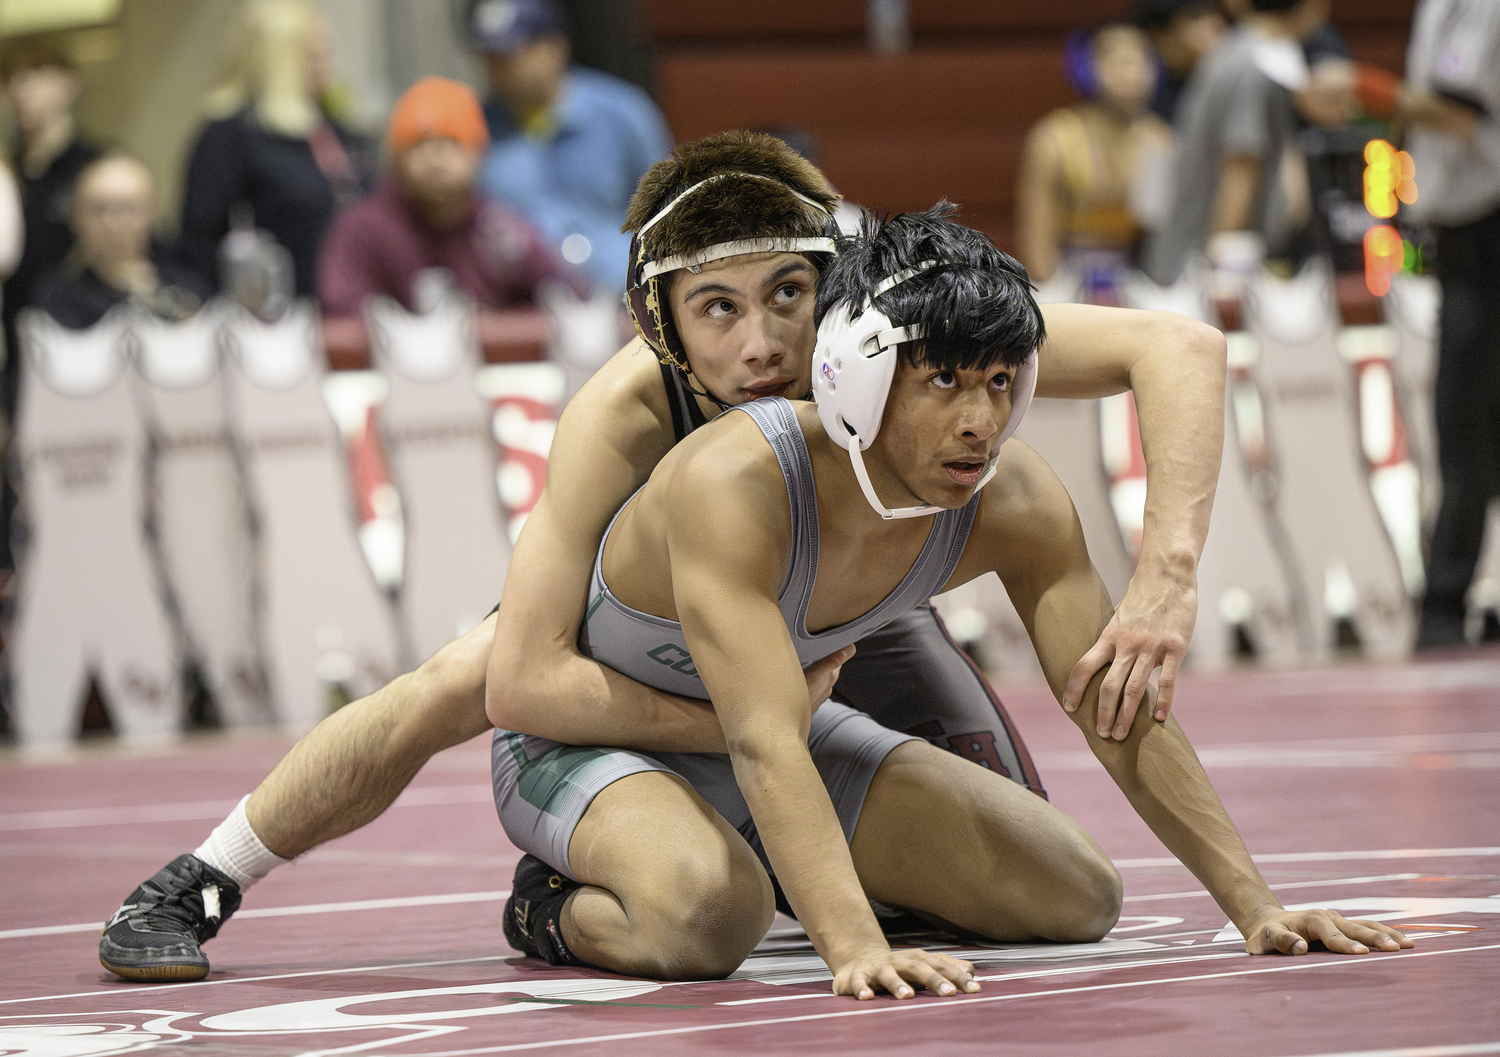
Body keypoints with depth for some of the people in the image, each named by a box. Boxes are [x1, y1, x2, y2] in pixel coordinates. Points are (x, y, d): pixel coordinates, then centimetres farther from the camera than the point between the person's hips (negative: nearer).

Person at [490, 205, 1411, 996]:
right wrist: (856, 950, -56)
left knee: (1077, 897, 1)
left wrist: (1256, 906, -19)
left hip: (790, 723, 7)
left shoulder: (1016, 502, -19)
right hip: (588, 738, -7)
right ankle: (558, 908, -5)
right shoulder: (734, 487, -38)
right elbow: (765, 746, -45)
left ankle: (779, 874, 18)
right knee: (707, 916, -40)